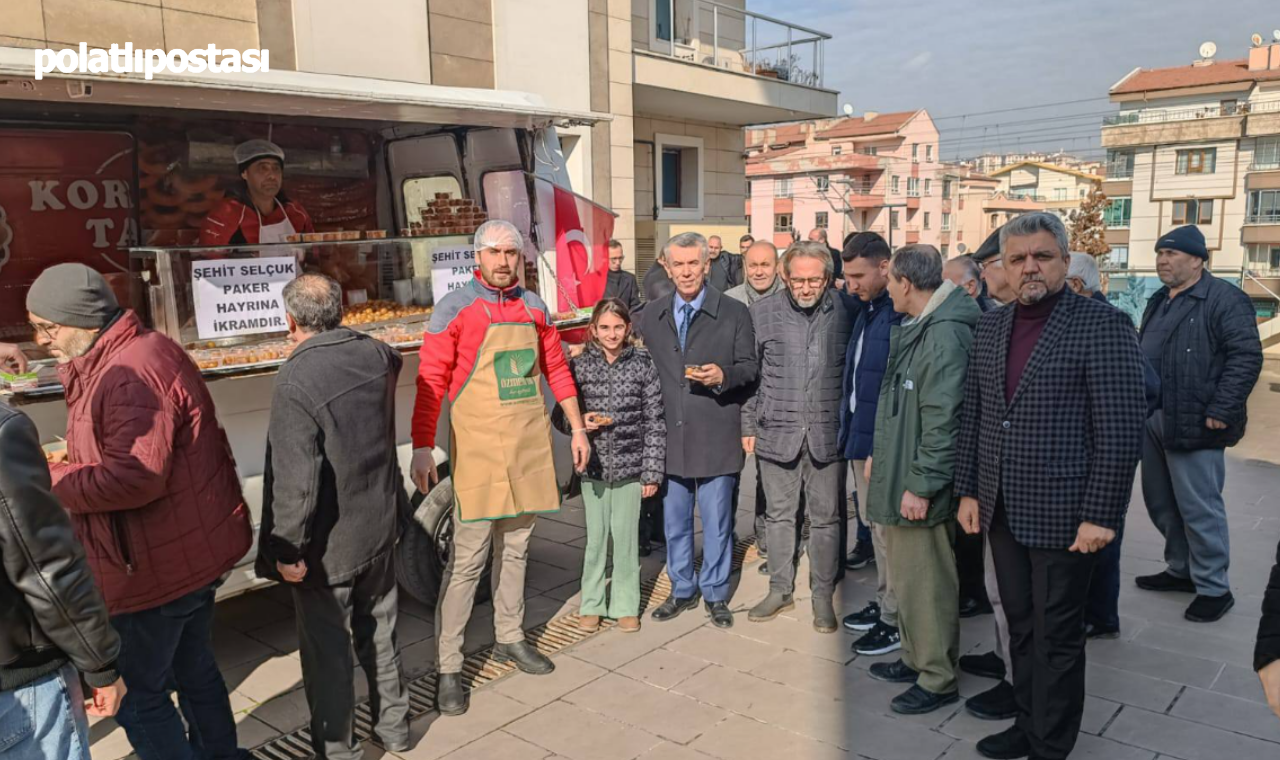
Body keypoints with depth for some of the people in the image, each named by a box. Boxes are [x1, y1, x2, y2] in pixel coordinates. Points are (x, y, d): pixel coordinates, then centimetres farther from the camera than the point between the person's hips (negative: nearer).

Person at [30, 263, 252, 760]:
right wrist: (68, 463, 3)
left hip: (159, 564, -10)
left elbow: (134, 477, -29)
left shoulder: (132, 374, -23)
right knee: (193, 667, 23)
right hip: (193, 548, 10)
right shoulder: (136, 355, 10)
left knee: (136, 693, 6)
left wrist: (46, 479, -18)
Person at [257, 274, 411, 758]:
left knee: (328, 650, 11)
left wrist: (289, 549, -15)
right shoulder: (379, 355, -6)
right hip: (379, 527, 6)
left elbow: (296, 481, -25)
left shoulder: (295, 382, -25)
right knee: (379, 631, 22)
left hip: (326, 544, -6)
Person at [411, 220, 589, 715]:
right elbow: (431, 382, -10)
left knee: (515, 548, 16)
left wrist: (577, 428, 14)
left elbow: (556, 370, 16)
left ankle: (510, 639, 32)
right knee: (467, 559, -4)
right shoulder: (455, 308, -6)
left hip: (530, 446, 5)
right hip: (478, 449, -5)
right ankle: (448, 668, 8)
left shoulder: (534, 308, 9)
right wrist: (422, 448, -15)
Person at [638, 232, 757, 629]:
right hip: (669, 437, 3)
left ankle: (715, 593, 25)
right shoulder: (651, 316, 8)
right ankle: (682, 589, 31)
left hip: (715, 436, -3)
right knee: (674, 521, 14)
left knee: (716, 520, 7)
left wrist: (723, 376, -18)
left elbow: (750, 367, 0)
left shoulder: (734, 313, -1)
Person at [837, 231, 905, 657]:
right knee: (875, 525, 18)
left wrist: (882, 446, -21)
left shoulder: (901, 316, -18)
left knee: (888, 530, 2)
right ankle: (884, 602, 32)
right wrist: (850, 432, 13)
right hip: (861, 438, 9)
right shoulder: (868, 311, 12)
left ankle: (896, 621, 16)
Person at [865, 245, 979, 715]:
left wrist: (922, 485, -22)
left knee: (925, 581, 1)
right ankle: (915, 659, 36)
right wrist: (880, 456, 22)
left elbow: (943, 420, -23)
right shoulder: (916, 328, 13)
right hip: (898, 475, 10)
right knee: (905, 575, 20)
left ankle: (938, 679, 17)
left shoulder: (945, 335, -20)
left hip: (920, 486, -10)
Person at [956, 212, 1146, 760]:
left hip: (1063, 516, -5)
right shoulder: (991, 325, 8)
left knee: (1056, 638, 9)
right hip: (1001, 510, 6)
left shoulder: (1103, 325, -10)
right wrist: (969, 490, 9)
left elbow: (1121, 431, -14)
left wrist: (1101, 516, -15)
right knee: (1021, 627, 19)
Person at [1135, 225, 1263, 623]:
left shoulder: (1224, 299, -9)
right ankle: (1181, 569, 32)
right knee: (1160, 503, 16)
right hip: (1154, 422, 9)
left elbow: (1246, 356, -16)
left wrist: (1221, 411, -20)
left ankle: (1214, 588, 12)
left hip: (1194, 425, -8)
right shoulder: (1159, 302, 17)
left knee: (1199, 508, -1)